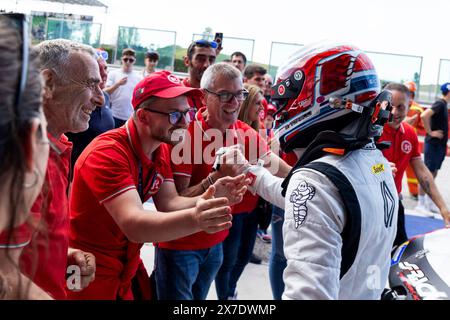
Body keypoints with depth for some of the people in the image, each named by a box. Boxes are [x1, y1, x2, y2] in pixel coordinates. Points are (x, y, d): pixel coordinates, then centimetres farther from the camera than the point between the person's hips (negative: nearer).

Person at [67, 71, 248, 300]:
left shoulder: (161, 149, -1)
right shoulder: (107, 153, -28)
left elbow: (169, 204, -7)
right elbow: (133, 224, -38)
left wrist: (209, 200, -26)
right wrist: (193, 220, -54)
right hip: (91, 272, -7)